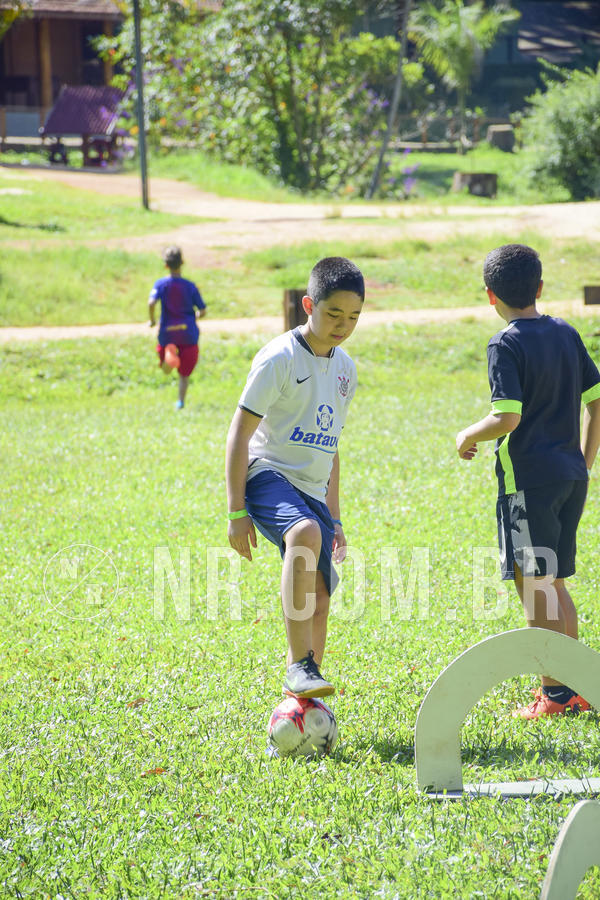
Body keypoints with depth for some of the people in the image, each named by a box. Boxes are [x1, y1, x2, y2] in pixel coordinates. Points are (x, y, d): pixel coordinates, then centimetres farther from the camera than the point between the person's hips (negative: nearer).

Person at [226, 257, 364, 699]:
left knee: (319, 598, 0)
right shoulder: (279, 358, -10)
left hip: (311, 490, 8)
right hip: (268, 476, -8)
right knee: (305, 534, -37)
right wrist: (236, 512, -15)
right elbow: (239, 434, -10)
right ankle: (299, 666, -37)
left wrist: (334, 518, 23)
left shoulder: (345, 368, 13)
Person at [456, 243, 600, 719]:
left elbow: (508, 418, -21)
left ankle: (556, 693, -1)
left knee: (535, 585, -1)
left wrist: (468, 436, -2)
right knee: (553, 582, 16)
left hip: (529, 479, -7)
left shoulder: (506, 345, -12)